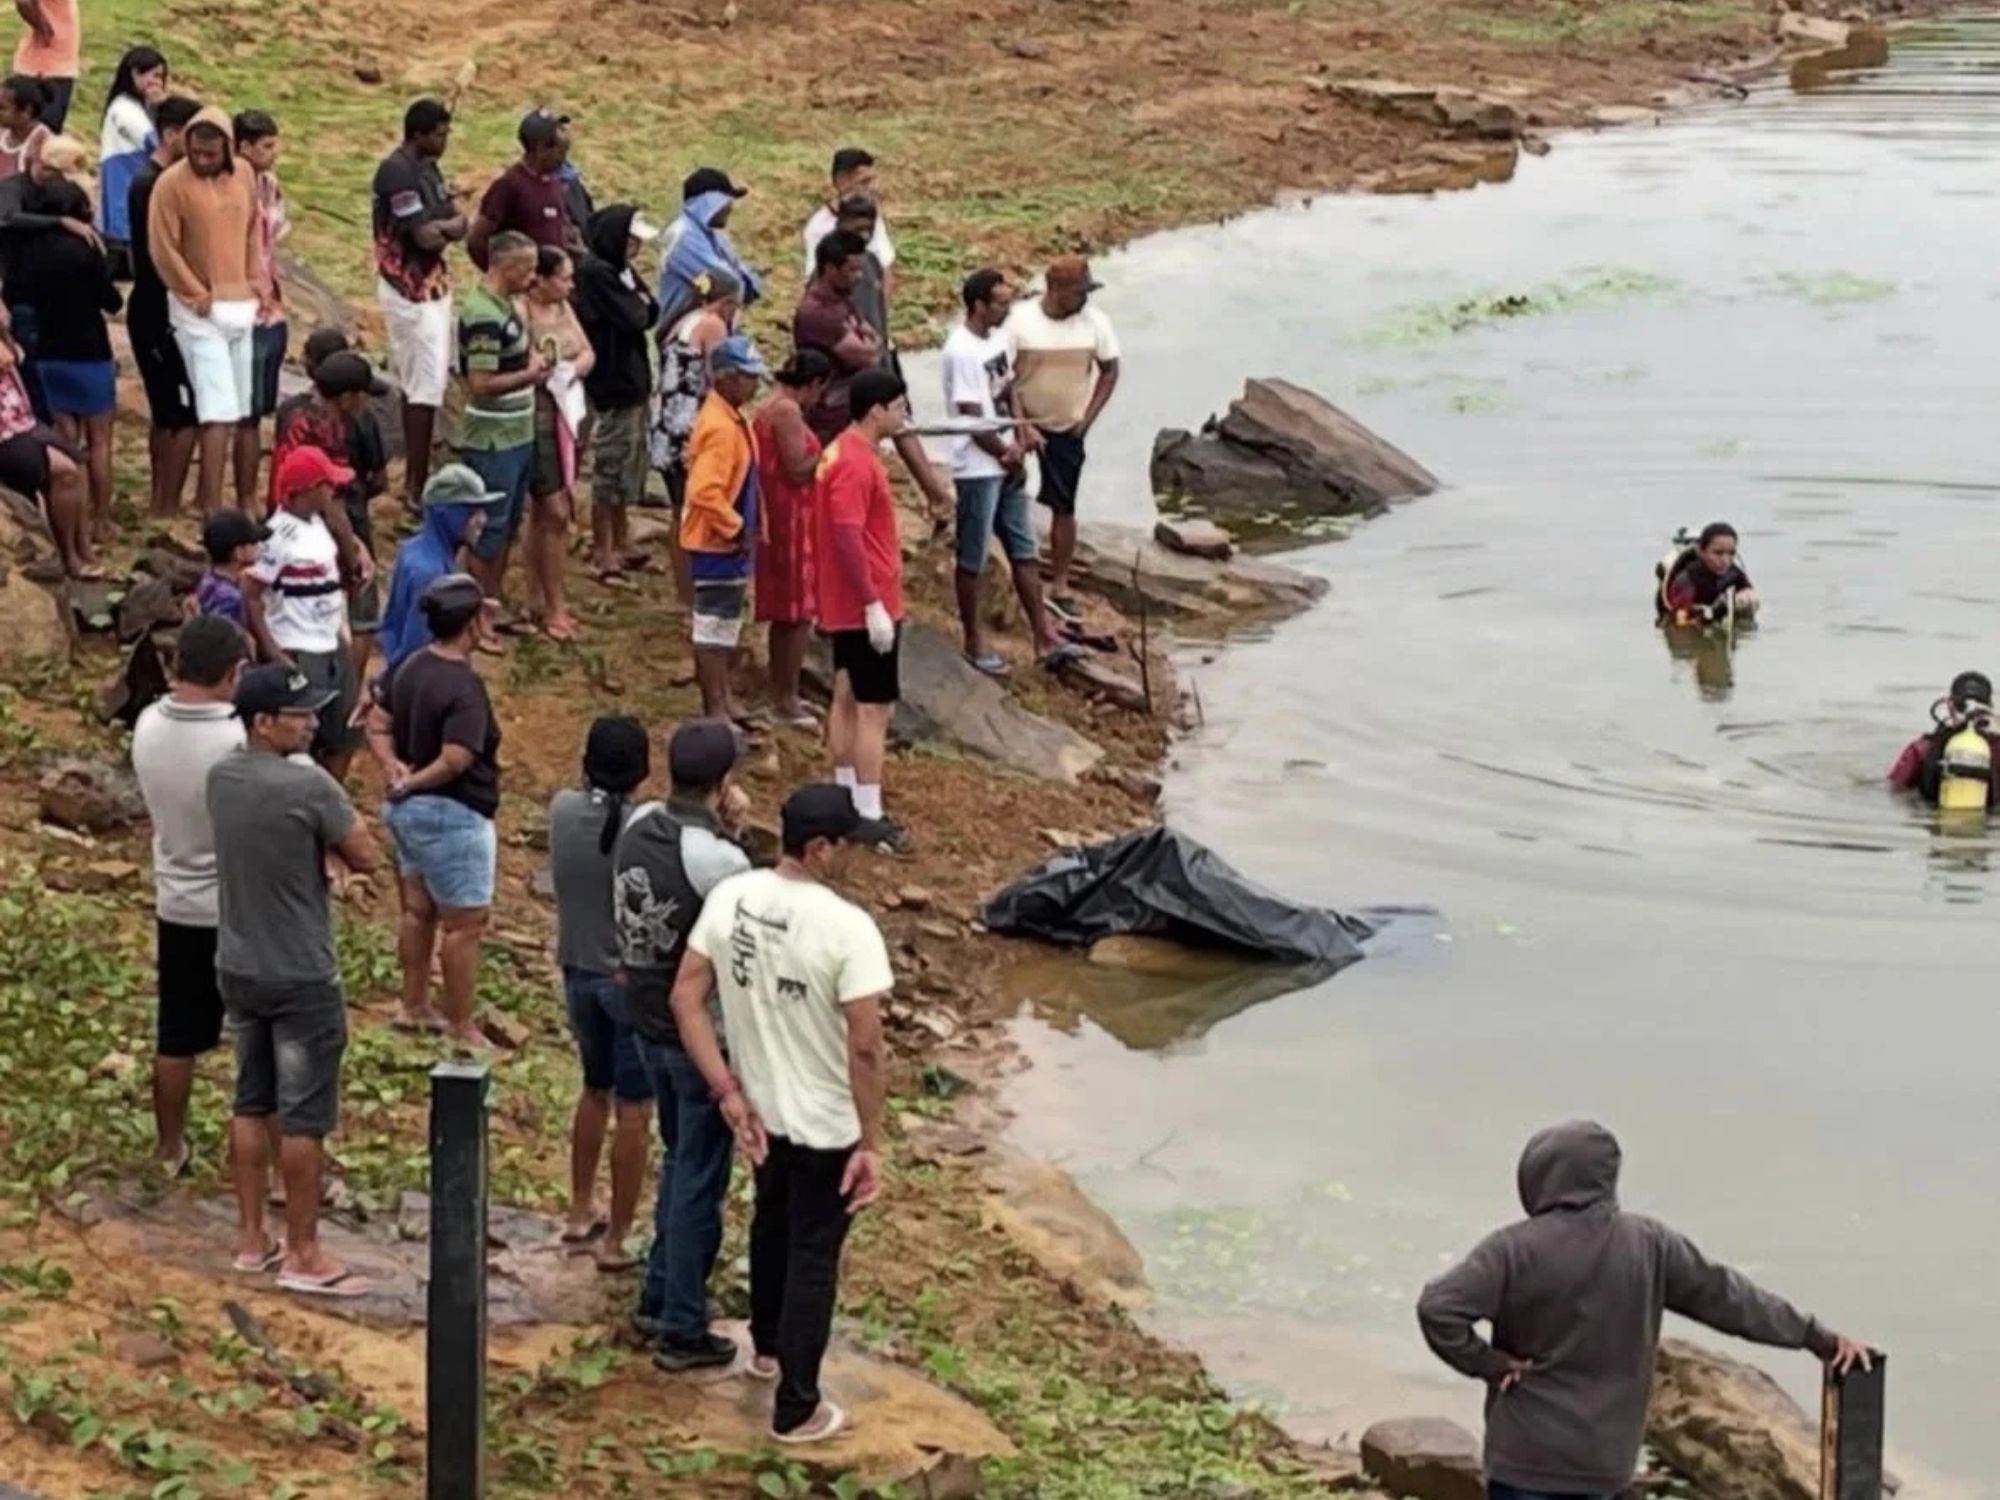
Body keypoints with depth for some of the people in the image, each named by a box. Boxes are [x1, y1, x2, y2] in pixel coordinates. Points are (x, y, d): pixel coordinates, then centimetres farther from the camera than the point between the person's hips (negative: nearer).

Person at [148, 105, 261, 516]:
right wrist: (198, 296, -9)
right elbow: (163, 249, -12)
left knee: (240, 409, 10)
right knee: (219, 411, -12)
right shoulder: (172, 183, -13)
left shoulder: (243, 174, 5)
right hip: (201, 311, -6)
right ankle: (212, 509, -13)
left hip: (243, 305, 6)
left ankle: (244, 501, 18)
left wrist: (257, 285, 9)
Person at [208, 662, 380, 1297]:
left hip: (238, 970, 7)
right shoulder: (308, 786, -23)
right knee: (304, 1118, 2)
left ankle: (251, 1237, 25)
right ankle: (303, 1254, 9)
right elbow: (365, 857, -13)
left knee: (250, 1105, 17)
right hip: (301, 979, -7)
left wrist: (317, 848, -5)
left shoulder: (221, 778, 0)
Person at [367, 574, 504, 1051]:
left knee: (418, 911, 23)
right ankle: (462, 1029, 9)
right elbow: (455, 760, -31)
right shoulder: (464, 687, -25)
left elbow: (377, 726, 6)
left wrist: (394, 768, -9)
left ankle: (414, 1007, 36)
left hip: (409, 809, 9)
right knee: (463, 923, 2)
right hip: (452, 814, -9)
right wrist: (414, 782, -15)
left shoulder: (408, 666, 2)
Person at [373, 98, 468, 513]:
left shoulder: (427, 167, 11)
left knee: (421, 383, 15)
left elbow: (461, 221, 10)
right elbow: (426, 236, -25)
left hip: (432, 284, 10)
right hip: (410, 291, -10)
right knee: (426, 387, -9)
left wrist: (440, 227, -12)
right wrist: (450, 227, -5)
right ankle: (417, 488, -5)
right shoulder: (397, 171, -19)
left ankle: (416, 477, 23)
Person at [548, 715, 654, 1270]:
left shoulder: (563, 809, -7)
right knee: (633, 1110, 5)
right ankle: (615, 1239, 9)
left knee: (595, 1089, 25)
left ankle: (580, 1213, 35)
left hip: (578, 972, 6)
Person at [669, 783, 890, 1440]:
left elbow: (685, 999, -6)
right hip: (826, 1124, -6)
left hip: (761, 1109, 6)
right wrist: (870, 1142, -17)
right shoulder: (847, 928, -27)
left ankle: (767, 1346, 52)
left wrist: (729, 1093, -3)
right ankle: (797, 1409, 22)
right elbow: (866, 1047, -27)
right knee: (813, 1257, 11)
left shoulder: (729, 898, -9)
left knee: (772, 1226, 30)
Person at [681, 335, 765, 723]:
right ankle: (716, 709, 5)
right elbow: (705, 491, -31)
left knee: (725, 622, 19)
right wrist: (736, 529, -21)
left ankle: (723, 700, 30)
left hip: (728, 542, 10)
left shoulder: (731, 420, 8)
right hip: (716, 544, -10)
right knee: (715, 624, -2)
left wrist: (744, 529, 15)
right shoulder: (720, 428, -23)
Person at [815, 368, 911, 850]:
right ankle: (869, 815, -3)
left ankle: (846, 799, 24)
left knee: (847, 698, 16)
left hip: (845, 606, 10)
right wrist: (874, 605, -23)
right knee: (874, 707, -5)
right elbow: (848, 539, -26)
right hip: (866, 606, -10)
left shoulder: (844, 452, 11)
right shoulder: (857, 463, -21)